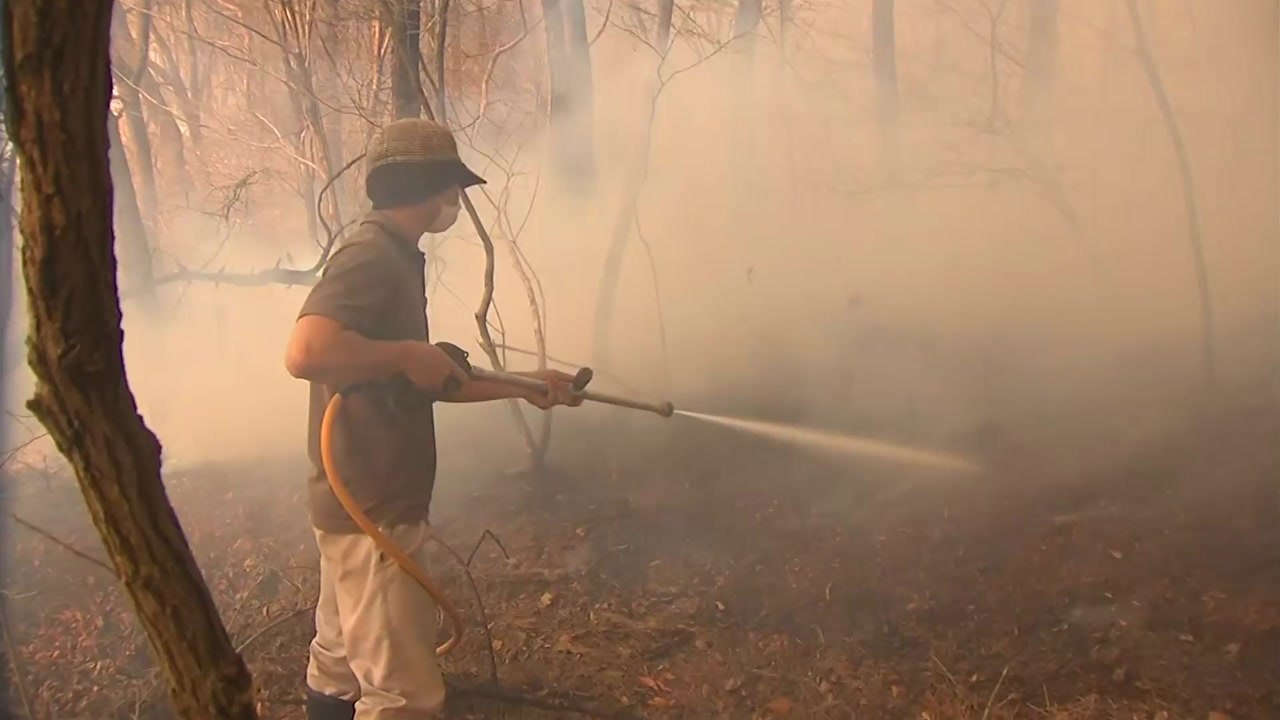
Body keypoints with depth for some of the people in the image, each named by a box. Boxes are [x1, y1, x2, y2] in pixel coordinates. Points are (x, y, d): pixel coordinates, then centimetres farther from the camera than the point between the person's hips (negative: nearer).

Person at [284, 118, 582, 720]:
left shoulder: (391, 258, 14)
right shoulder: (371, 257, -18)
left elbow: (423, 384, 20)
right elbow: (305, 352, -35)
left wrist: (523, 387, 19)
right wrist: (408, 353, -22)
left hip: (361, 509, 10)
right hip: (373, 515, -10)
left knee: (341, 669, 20)